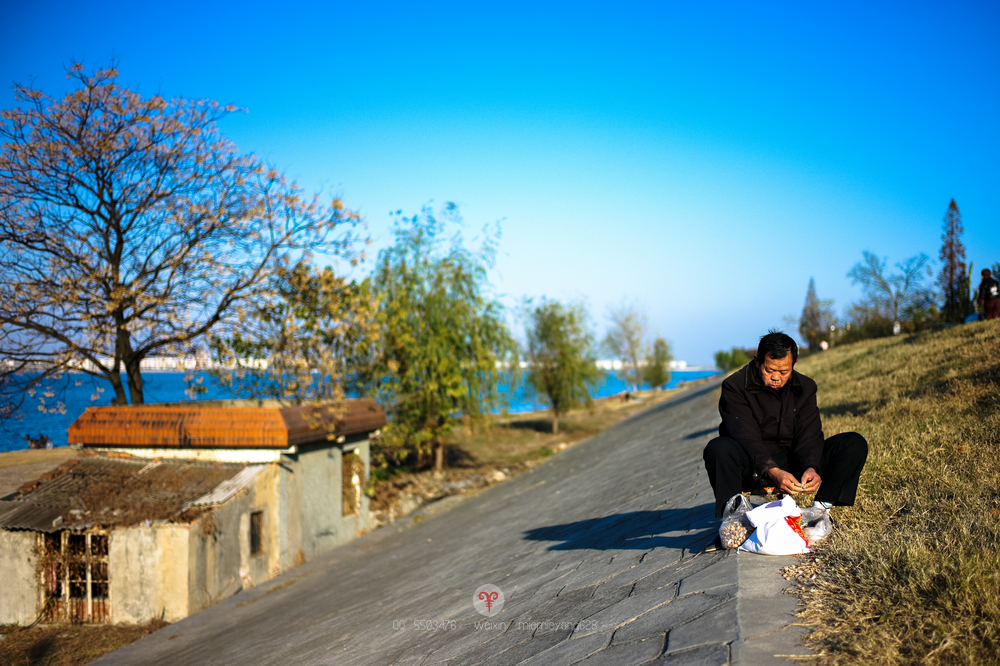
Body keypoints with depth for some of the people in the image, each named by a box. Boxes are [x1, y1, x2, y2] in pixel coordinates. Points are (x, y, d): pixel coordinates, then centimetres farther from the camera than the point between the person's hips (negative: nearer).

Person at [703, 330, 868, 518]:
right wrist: (772, 472, -37)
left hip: (792, 461, 4)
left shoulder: (806, 387, 5)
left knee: (854, 444, -12)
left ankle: (821, 507, -20)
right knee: (718, 448, -38)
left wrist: (811, 468, -28)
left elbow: (809, 436, -6)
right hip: (753, 466, -4)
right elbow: (745, 437, -22)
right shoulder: (735, 386, -10)